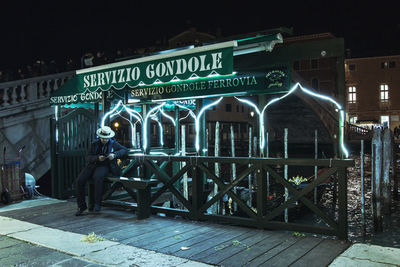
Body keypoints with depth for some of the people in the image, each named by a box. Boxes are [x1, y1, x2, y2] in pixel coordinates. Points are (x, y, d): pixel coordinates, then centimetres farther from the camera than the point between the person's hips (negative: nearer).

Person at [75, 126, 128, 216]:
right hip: (92, 165, 3)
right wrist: (98, 158, -16)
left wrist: (115, 155, -14)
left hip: (104, 166, -3)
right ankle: (81, 206, -6)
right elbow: (88, 158, 4)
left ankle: (97, 204, -25)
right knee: (79, 180, -21)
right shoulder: (94, 144, 10)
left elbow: (125, 150, 2)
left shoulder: (113, 143, 9)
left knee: (97, 177, -36)